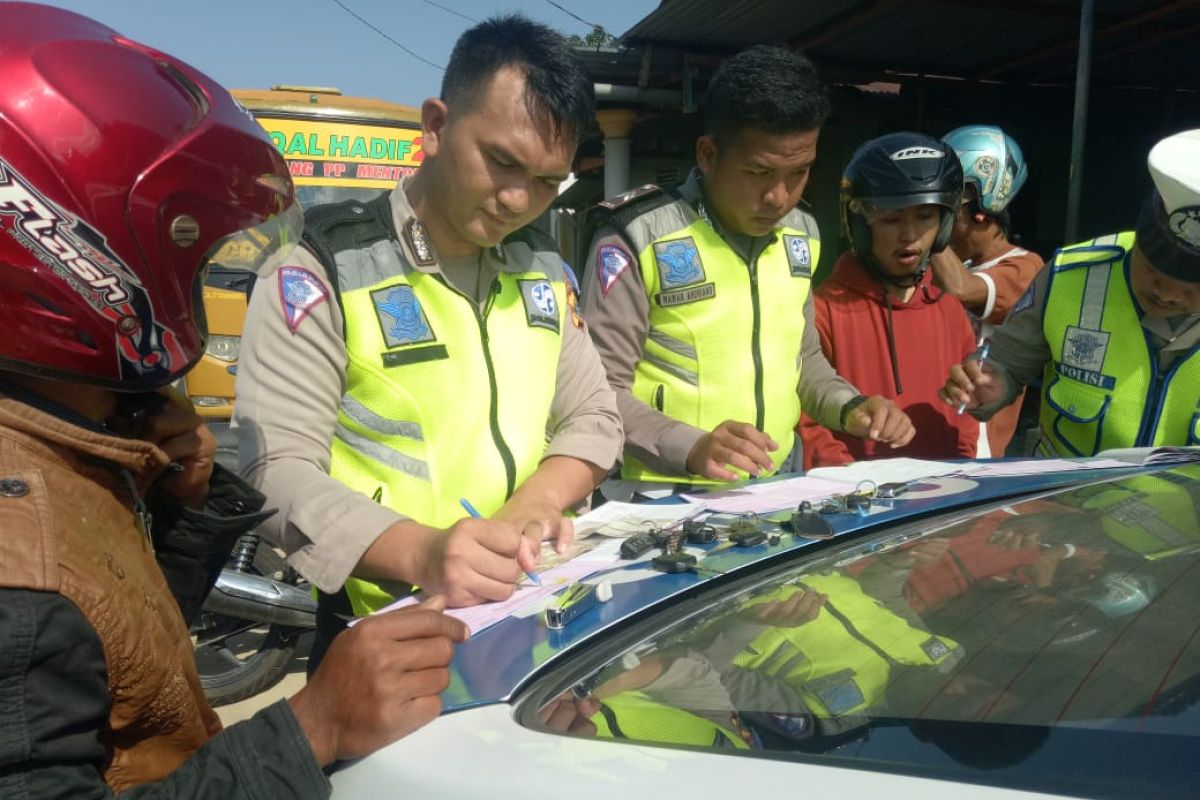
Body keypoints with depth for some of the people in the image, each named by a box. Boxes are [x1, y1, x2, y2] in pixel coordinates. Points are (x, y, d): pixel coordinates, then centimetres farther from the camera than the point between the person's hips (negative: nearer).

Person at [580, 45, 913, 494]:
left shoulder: (800, 235, 6)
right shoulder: (638, 238, -14)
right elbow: (602, 389, -14)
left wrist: (849, 407, 1)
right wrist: (691, 448, -27)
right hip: (668, 497, -5)